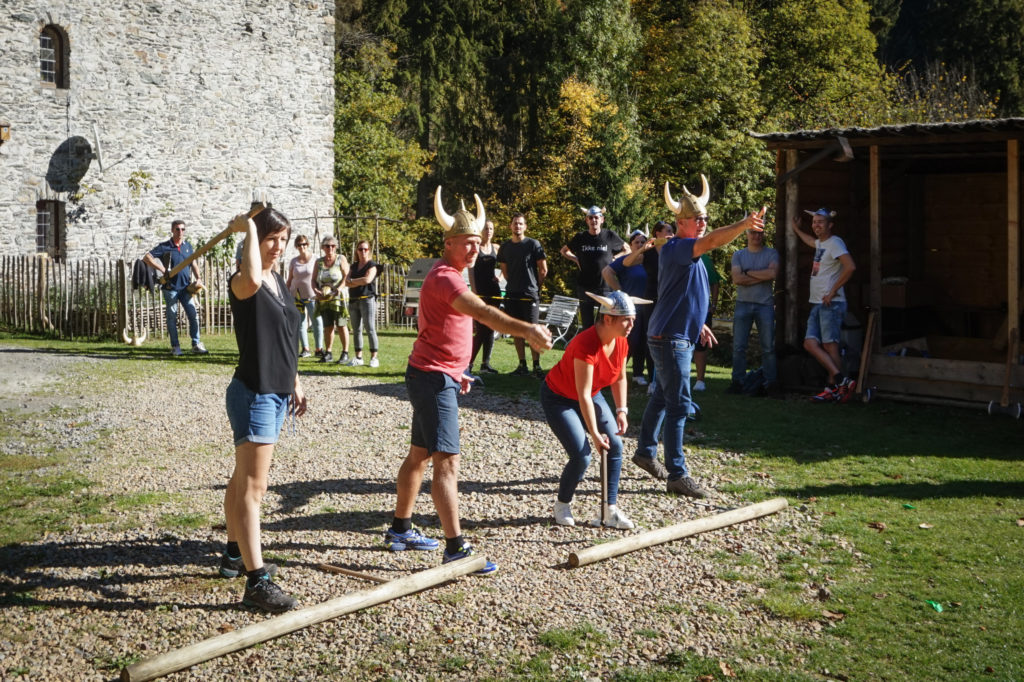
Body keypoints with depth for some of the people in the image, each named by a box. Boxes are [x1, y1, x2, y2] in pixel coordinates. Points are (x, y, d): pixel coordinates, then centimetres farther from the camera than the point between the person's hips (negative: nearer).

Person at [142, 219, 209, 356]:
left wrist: (198, 278, 1)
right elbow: (146, 258, -7)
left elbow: (193, 264, 18)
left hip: (186, 287, 3)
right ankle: (175, 347, 8)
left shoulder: (188, 246, 11)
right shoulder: (164, 247, -2)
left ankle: (196, 344, 6)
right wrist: (162, 269, -15)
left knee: (193, 315, -1)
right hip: (170, 287, -3)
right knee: (172, 317, 2)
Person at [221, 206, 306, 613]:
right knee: (252, 486, -12)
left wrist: (294, 382, 24)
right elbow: (251, 280, -42)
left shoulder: (279, 281, 13)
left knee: (244, 480, 21)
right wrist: (248, 229, -28)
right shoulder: (242, 283, -15)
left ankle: (235, 554, 35)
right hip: (253, 394, -9)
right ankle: (256, 582, -15)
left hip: (276, 393, 9)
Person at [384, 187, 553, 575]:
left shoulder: (449, 276, 15)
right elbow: (484, 313, -38)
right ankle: (455, 549, -15)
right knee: (447, 461, -14)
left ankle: (400, 530, 31)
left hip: (438, 377, 11)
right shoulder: (444, 278, -20)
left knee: (420, 455, 19)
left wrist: (455, 371, 20)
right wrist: (526, 330, -50)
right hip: (433, 378, -11)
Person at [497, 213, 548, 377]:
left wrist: (536, 287, 5)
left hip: (530, 295, -5)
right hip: (512, 295, 5)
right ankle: (522, 365, 11)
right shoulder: (505, 247, 10)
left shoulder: (533, 244, -3)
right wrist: (514, 285, 14)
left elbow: (543, 269, 0)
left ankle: (537, 366, -5)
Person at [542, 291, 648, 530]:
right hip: (559, 398, -8)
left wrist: (621, 411, -7)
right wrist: (595, 434, -33)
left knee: (615, 445, -6)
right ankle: (562, 505, 9)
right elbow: (583, 396, -34)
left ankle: (610, 510, 2)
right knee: (582, 455, -17)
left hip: (592, 395, 8)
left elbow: (620, 378, 6)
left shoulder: (621, 342, -11)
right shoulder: (587, 345, -34)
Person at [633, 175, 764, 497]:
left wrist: (697, 323, 22)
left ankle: (646, 452, 34)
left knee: (662, 397, 20)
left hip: (679, 337, 10)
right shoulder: (675, 249, -17)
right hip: (670, 338, -10)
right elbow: (711, 241, -36)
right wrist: (744, 224, -45)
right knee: (678, 405, -9)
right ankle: (677, 476, -7)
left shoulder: (688, 253, 15)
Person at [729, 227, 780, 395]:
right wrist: (762, 277, -7)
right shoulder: (738, 255, 9)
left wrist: (747, 272, -5)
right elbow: (737, 279, -6)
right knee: (738, 346, -1)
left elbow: (772, 273, -12)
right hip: (743, 304, 1)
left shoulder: (771, 254, 6)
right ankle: (737, 382, 4)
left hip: (765, 305, -1)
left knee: (768, 347, 0)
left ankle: (770, 383, 5)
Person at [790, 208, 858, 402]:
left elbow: (850, 267, -24)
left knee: (830, 347, -8)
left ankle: (833, 389, -3)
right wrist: (796, 229, 54)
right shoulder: (820, 243, 18)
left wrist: (833, 291, -20)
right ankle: (842, 380, -1)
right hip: (817, 304, 9)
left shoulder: (834, 242, -10)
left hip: (831, 304, -9)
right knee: (810, 343, -1)